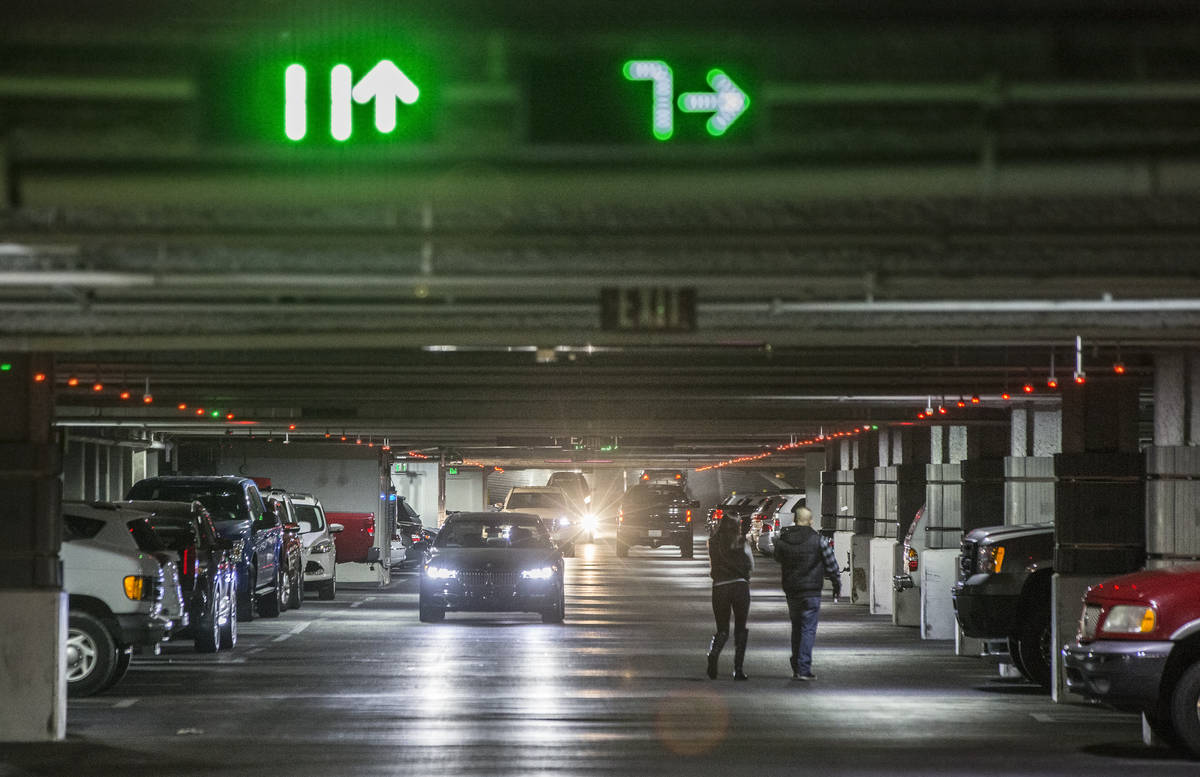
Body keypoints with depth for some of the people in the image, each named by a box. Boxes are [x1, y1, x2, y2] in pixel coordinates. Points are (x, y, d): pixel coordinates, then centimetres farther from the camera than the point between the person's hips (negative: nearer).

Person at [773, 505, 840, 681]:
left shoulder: (782, 539, 0)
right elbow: (831, 564, -2)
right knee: (808, 630, -3)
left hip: (791, 591, 4)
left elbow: (778, 559, 19)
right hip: (811, 591, -4)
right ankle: (803, 669, -12)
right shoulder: (817, 540, -8)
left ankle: (796, 668, 21)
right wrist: (837, 584, 10)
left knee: (796, 629, 17)